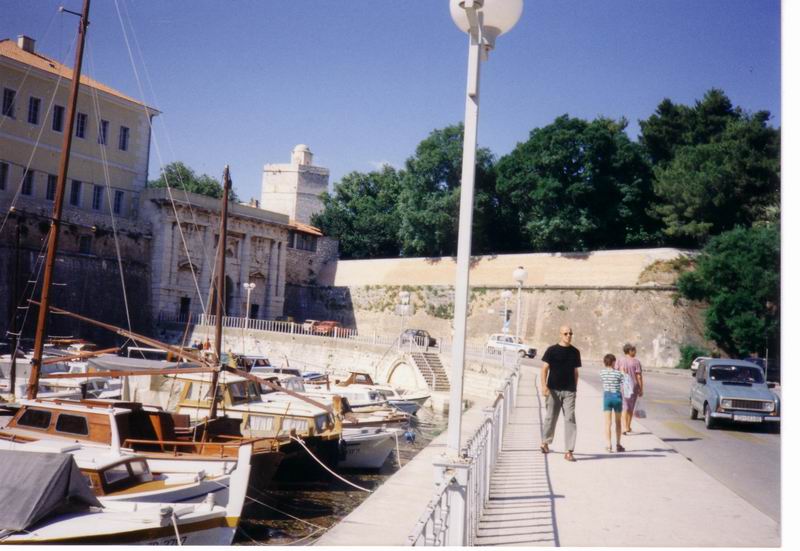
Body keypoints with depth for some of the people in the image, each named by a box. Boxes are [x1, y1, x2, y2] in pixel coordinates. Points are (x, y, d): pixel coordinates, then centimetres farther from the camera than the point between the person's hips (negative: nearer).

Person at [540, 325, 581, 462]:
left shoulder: (575, 352, 8)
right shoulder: (552, 350, -2)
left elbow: (575, 372, 15)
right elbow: (544, 369, -4)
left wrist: (575, 388, 14)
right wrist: (544, 385, -14)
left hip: (569, 391, 2)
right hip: (553, 390, -2)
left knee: (570, 419, -6)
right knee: (551, 417, 9)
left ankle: (569, 451, -5)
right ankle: (545, 442, 33)